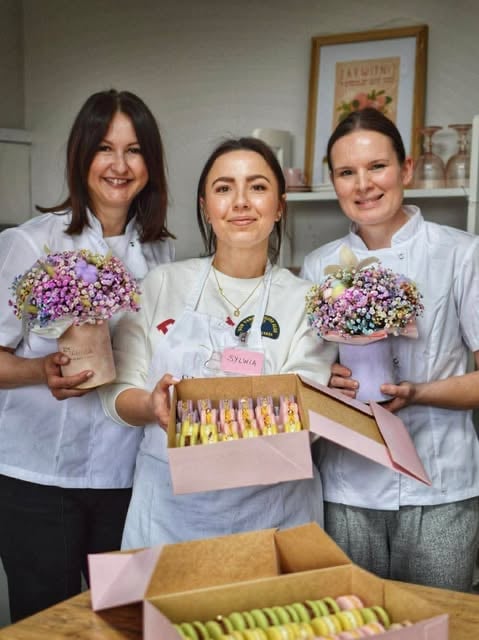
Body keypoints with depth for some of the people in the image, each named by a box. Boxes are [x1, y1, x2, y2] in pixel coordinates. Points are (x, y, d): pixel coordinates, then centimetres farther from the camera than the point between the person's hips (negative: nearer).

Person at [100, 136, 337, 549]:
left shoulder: (305, 301, -2)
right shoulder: (163, 285, 2)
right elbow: (118, 394, 1)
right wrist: (154, 406, -21)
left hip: (269, 509, -1)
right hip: (169, 503, 1)